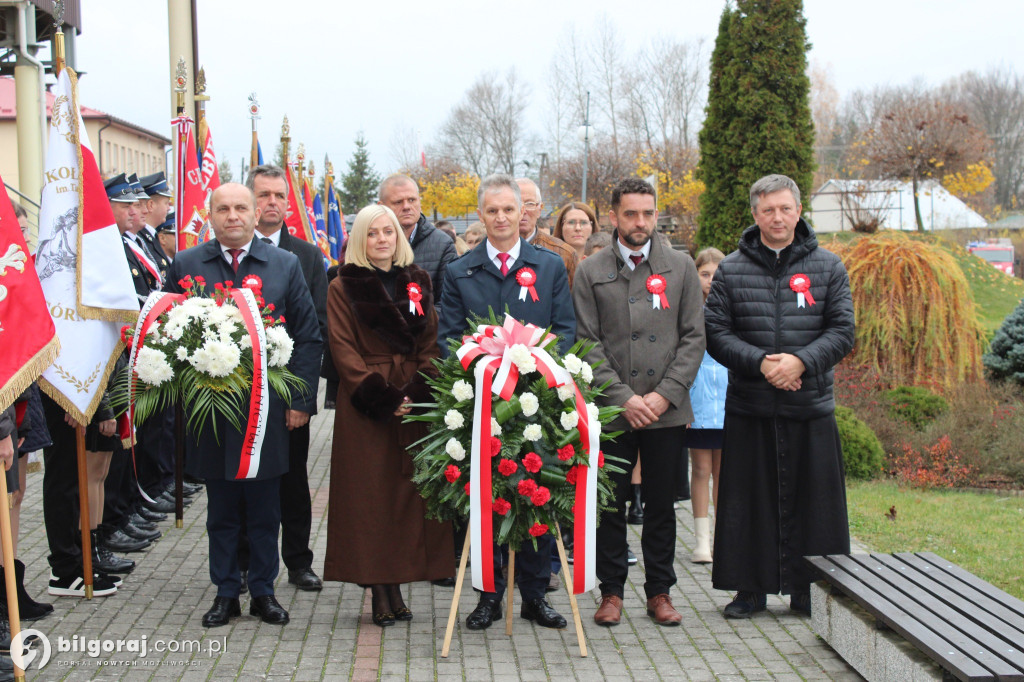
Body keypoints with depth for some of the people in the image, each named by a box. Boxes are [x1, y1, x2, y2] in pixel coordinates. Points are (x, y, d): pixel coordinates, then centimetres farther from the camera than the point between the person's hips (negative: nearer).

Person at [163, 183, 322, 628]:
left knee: (265, 511, 8)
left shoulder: (286, 265, 4)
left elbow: (308, 337, 4)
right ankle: (226, 593, 20)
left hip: (269, 408, 0)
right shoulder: (185, 266, 4)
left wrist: (300, 400, -1)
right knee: (221, 511, 9)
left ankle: (263, 592, 20)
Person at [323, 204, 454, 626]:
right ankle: (378, 590, 3)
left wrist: (417, 395, -9)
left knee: (406, 492, 2)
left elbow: (431, 344, 7)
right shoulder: (343, 288, 3)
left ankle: (397, 584, 9)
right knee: (369, 493, -2)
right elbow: (344, 352, -4)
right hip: (364, 408, -3)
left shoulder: (418, 283, 12)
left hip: (415, 405, 3)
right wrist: (382, 397, -13)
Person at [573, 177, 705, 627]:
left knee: (661, 506, 8)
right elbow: (588, 344, 0)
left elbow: (694, 337, 4)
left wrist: (664, 395, -7)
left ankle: (659, 592, 19)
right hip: (611, 410, -1)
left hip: (667, 410, 1)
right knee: (610, 504, 4)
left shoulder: (681, 266, 7)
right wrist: (624, 397, -10)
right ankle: (611, 591, 17)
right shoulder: (591, 272, 4)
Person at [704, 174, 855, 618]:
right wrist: (760, 362, -15)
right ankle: (750, 589, 18)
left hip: (811, 410, 0)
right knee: (747, 501, 5)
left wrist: (801, 361, -15)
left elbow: (842, 330, 2)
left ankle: (808, 591, 17)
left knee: (812, 501, 4)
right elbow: (716, 333, 0)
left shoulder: (828, 268, 6)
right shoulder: (731, 270, 5)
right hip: (749, 410, 0)